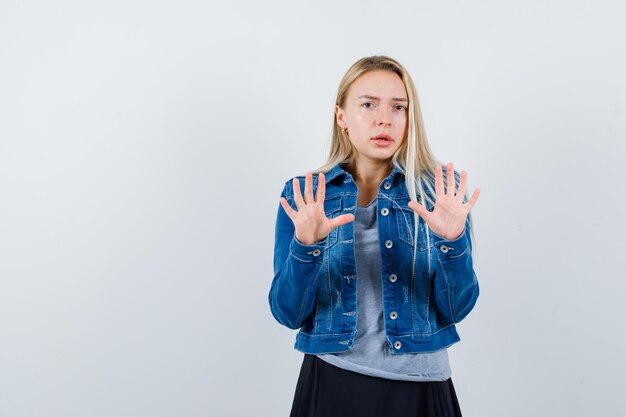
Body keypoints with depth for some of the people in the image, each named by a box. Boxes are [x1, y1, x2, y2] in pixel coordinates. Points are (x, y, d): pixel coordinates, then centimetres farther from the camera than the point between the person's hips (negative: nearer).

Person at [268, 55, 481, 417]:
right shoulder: (302, 196, -3)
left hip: (420, 386, 0)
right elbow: (289, 313, -7)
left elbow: (455, 309, -6)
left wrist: (453, 240, -23)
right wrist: (306, 245, -23)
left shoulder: (442, 190, -4)